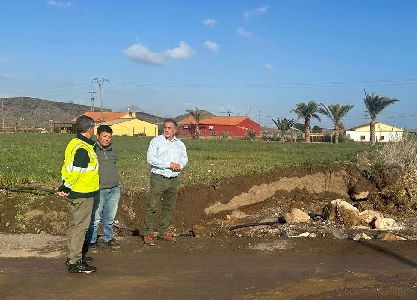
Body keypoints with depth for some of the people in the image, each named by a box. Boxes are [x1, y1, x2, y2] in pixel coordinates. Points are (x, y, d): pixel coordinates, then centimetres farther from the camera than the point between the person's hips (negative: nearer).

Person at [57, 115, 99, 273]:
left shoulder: (74, 143, 12)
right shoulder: (83, 149, -20)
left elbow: (67, 167, 14)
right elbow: (75, 171, -23)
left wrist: (64, 186, 11)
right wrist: (65, 188, -12)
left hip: (75, 193, 10)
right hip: (83, 194, -10)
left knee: (74, 225, 17)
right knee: (80, 227, -4)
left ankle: (73, 257, 29)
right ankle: (75, 263, 2)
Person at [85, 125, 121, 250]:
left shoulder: (113, 149, 14)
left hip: (114, 189, 6)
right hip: (98, 190, -6)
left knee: (110, 217, 15)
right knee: (94, 218, -1)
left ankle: (108, 238, 30)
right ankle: (91, 241, 13)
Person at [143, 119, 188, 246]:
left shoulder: (180, 144, 13)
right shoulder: (156, 141, -2)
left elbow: (184, 158, 19)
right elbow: (151, 158, -13)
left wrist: (180, 165, -5)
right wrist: (169, 164, -16)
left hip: (174, 179, 5)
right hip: (158, 178, -5)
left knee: (169, 206, 11)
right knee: (152, 206, -6)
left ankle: (163, 232, 22)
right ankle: (148, 233, 0)